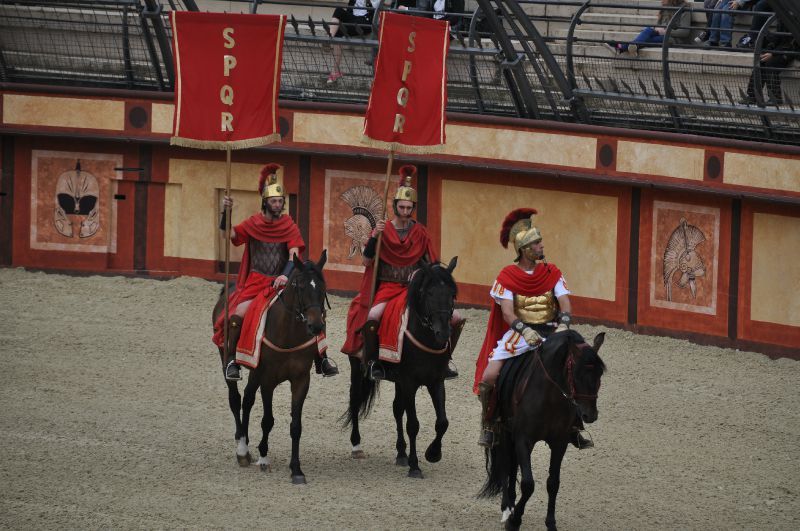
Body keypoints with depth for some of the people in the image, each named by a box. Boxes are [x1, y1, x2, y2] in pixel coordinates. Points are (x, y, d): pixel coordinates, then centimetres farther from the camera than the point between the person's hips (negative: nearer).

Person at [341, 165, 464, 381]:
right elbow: (367, 261, -6)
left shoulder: (420, 232, 8)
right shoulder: (383, 230, 2)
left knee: (455, 318, -10)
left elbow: (431, 264, 12)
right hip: (387, 287, -3)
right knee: (372, 316, -36)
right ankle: (372, 360, -13)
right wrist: (374, 237, -19)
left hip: (415, 288, 3)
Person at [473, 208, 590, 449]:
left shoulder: (551, 273, 5)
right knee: (488, 377, -20)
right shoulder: (508, 276, -3)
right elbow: (507, 313, -11)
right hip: (518, 332, -2)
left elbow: (565, 304, -4)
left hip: (549, 332, 2)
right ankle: (487, 423, 4)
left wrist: (563, 326, -24)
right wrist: (526, 332, -28)